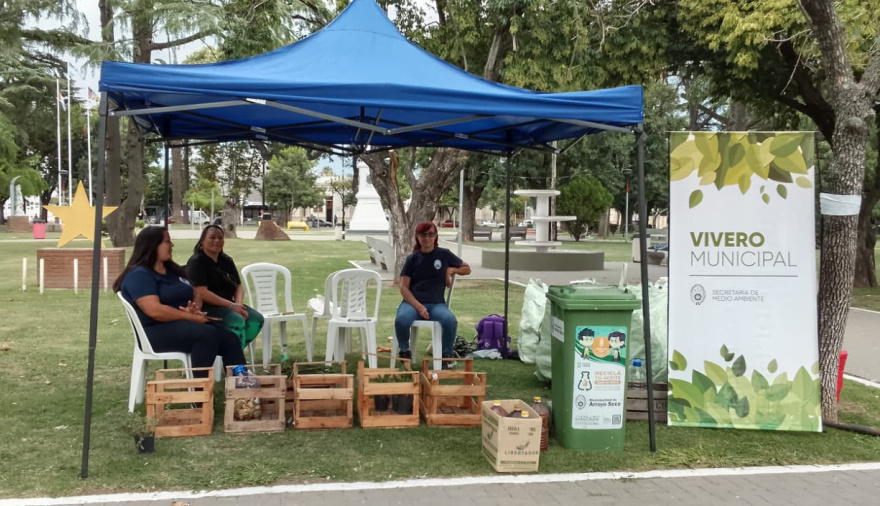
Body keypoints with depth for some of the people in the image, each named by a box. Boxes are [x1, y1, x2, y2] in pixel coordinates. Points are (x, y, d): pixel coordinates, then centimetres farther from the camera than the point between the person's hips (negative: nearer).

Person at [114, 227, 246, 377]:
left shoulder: (173, 270, 19)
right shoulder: (138, 275, -8)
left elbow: (196, 295, 20)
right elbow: (155, 311, -20)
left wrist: (195, 309, -5)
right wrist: (192, 317, -17)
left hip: (187, 323, 8)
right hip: (158, 330, -8)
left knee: (230, 338, -18)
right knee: (207, 334, -34)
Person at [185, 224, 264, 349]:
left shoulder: (227, 261, 13)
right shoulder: (196, 262, -9)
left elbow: (238, 287, 11)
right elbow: (202, 293, -19)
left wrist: (238, 304, -12)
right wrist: (231, 305, -22)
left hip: (227, 305, 8)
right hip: (206, 307, -8)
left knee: (256, 319, -14)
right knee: (236, 320, -32)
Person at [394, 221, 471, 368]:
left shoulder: (444, 254, 7)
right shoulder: (412, 258, 4)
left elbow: (467, 269, 20)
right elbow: (404, 288, -2)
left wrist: (451, 270, -1)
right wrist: (419, 307, -17)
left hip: (436, 303, 0)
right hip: (413, 302, 0)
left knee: (450, 321, -33)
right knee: (401, 320, -35)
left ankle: (446, 356, -6)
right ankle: (404, 351, -2)